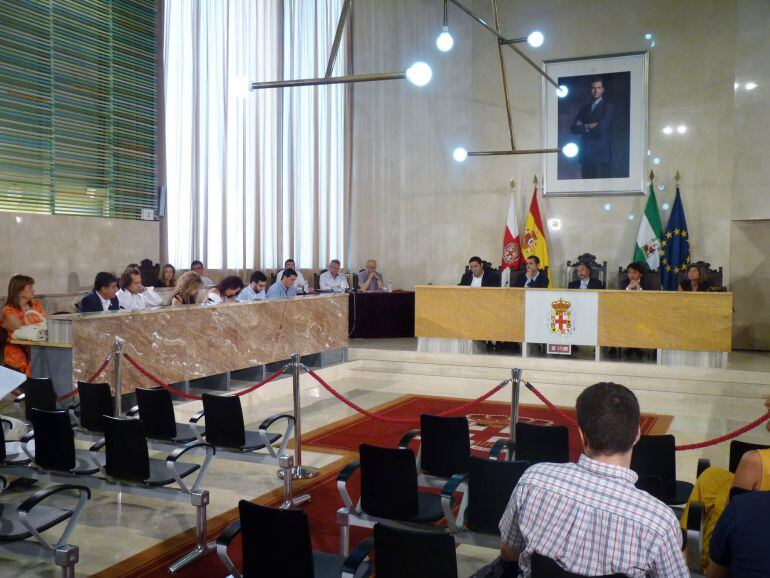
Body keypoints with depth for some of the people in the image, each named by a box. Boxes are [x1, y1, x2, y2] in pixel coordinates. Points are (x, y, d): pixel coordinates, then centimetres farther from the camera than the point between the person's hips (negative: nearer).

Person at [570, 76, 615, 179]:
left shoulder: (609, 107, 2)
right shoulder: (584, 108, 18)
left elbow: (602, 128, -11)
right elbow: (573, 128, 8)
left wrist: (584, 127, 1)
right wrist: (588, 127, -6)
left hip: (601, 154, -5)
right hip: (585, 155, 5)